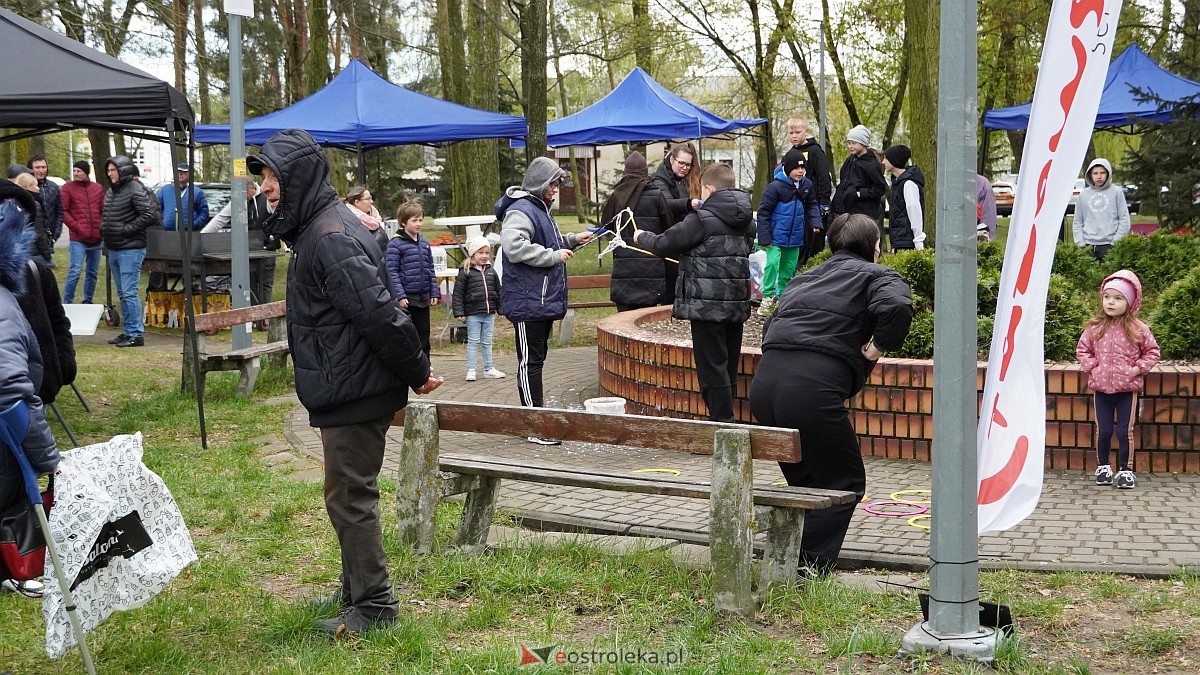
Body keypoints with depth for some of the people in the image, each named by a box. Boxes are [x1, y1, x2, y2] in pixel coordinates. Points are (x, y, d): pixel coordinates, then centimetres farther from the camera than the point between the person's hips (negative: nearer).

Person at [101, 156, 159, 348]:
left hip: (131, 249, -9)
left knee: (129, 292, -11)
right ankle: (127, 331, 20)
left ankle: (136, 334, -8)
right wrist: (104, 230, 9)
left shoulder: (136, 190, -12)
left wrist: (127, 229, -17)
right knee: (122, 293, 13)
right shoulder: (110, 192, 14)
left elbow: (149, 215, -19)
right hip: (113, 249, 9)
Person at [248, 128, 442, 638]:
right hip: (345, 390, 10)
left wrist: (416, 373, -17)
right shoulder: (317, 227, 12)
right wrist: (414, 371, 17)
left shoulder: (330, 238, -21)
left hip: (354, 391, -10)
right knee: (350, 493, 18)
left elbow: (380, 313, -26)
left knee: (349, 497, -2)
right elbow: (377, 312, 18)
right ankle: (356, 591, 30)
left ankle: (374, 604, 7)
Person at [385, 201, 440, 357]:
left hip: (424, 297, 6)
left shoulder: (424, 243, 10)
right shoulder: (396, 243, -10)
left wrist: (435, 293, 9)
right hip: (406, 297, -6)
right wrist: (400, 296, -18)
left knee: (424, 333, 11)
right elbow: (392, 272, -13)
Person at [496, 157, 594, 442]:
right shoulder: (521, 211, -15)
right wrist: (553, 256, -23)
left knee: (537, 360, 16)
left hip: (544, 300, 10)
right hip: (527, 301, -10)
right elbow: (513, 246, -31)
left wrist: (571, 240, 16)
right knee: (529, 362, -6)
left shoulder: (540, 209, 19)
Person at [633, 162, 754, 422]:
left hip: (707, 306, -7)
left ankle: (722, 422, -5)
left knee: (712, 367, -4)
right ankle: (726, 417, 18)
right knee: (729, 367, 13)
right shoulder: (746, 221, 9)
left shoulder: (702, 220, -13)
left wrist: (642, 237, 13)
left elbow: (664, 245, -9)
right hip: (737, 304, 7)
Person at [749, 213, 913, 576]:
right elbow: (897, 307, -12)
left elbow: (771, 328, 26)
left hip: (763, 383, 7)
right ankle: (810, 569, 0)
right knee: (844, 483, 7)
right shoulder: (877, 276, 9)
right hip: (813, 392, -7)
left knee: (804, 479, 23)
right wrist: (879, 346, 0)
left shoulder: (805, 277, 30)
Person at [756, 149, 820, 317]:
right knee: (772, 263, -16)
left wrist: (815, 222, -4)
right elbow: (763, 212, -13)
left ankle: (783, 295, 27)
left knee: (789, 267, 14)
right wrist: (765, 238, -14)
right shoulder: (775, 186, -18)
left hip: (795, 237, 6)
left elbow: (811, 205, 14)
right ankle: (768, 298, -7)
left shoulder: (807, 185, -2)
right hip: (777, 236, -6)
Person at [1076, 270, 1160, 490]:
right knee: (1103, 431, 8)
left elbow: (1152, 352, 3)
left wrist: (1137, 368, -8)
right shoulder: (1094, 327, -1)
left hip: (1127, 389, -2)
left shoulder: (1138, 329, -5)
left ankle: (1125, 470, 13)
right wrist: (1092, 367, -5)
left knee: (1125, 431, 2)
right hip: (1101, 388, 2)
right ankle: (1103, 467, 23)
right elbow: (1082, 350, 9)